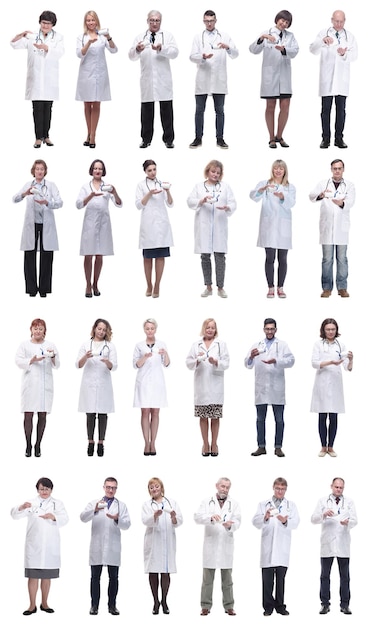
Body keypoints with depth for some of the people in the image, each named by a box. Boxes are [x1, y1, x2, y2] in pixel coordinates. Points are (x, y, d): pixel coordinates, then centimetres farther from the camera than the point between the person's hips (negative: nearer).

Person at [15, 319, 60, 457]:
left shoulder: (50, 345, 12)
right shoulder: (24, 345, 9)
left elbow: (56, 366, 9)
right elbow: (19, 361, 0)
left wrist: (53, 357, -12)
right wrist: (33, 360, -16)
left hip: (45, 384, 1)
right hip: (30, 383, -1)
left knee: (42, 415, 0)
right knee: (28, 414, -5)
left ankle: (38, 445, 6)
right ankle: (28, 445, 1)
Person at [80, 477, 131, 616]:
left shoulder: (121, 505, 9)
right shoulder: (94, 503, 8)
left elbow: (126, 525, -2)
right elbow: (83, 517, -7)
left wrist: (117, 519, -23)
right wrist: (95, 510, -25)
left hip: (113, 547, 1)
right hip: (97, 546, -1)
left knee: (114, 577, 4)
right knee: (95, 577, 3)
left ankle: (112, 605, 10)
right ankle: (94, 605, 8)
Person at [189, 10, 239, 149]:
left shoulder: (225, 36, 10)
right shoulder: (198, 38, 10)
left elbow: (235, 54, 2)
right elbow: (192, 56, 0)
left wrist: (228, 47, -19)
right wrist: (203, 57, -20)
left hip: (219, 80, 0)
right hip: (202, 80, 0)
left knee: (220, 110, 3)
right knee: (199, 110, 3)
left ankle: (220, 138, 7)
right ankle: (198, 138, 8)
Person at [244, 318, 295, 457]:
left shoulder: (282, 345, 7)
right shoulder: (256, 346, 13)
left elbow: (291, 360, -6)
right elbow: (248, 365, 7)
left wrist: (275, 361, -22)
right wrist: (251, 357, -15)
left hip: (276, 388, -2)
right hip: (261, 388, 2)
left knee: (279, 419, 0)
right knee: (260, 419, 6)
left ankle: (278, 447, 6)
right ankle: (261, 447, 12)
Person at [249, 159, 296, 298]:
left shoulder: (290, 187, 12)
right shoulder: (264, 183, 8)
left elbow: (290, 203, -6)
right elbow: (253, 196, -9)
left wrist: (282, 196, -27)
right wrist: (263, 189, -29)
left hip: (283, 226, 1)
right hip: (268, 224, -1)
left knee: (283, 258, 3)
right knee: (270, 258, -2)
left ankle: (280, 287, 11)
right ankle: (270, 288, 4)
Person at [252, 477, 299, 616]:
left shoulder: (291, 505, 12)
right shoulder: (263, 504, 11)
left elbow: (295, 523, -2)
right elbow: (255, 522, -2)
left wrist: (285, 521, -24)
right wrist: (265, 517, -23)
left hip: (283, 547, 1)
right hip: (267, 546, 0)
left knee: (281, 578, 4)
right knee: (267, 578, -1)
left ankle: (280, 605, 11)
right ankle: (268, 606, 4)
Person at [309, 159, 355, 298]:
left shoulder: (349, 186, 7)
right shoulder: (323, 183, 7)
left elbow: (350, 202, -10)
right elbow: (312, 196, -8)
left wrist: (342, 203, -33)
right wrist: (320, 195, -31)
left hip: (342, 228, 0)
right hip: (326, 227, 0)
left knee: (342, 259, 3)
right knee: (327, 259, 2)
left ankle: (342, 287, 9)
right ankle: (327, 288, 7)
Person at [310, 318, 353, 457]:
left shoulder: (340, 345, 6)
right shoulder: (318, 344, 2)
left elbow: (348, 368, 1)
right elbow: (314, 363, -9)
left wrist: (350, 360, -22)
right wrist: (331, 362, -22)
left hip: (335, 384, 1)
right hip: (322, 383, -1)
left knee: (333, 417, 2)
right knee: (322, 417, 3)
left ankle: (330, 446, 11)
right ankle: (323, 447, 10)